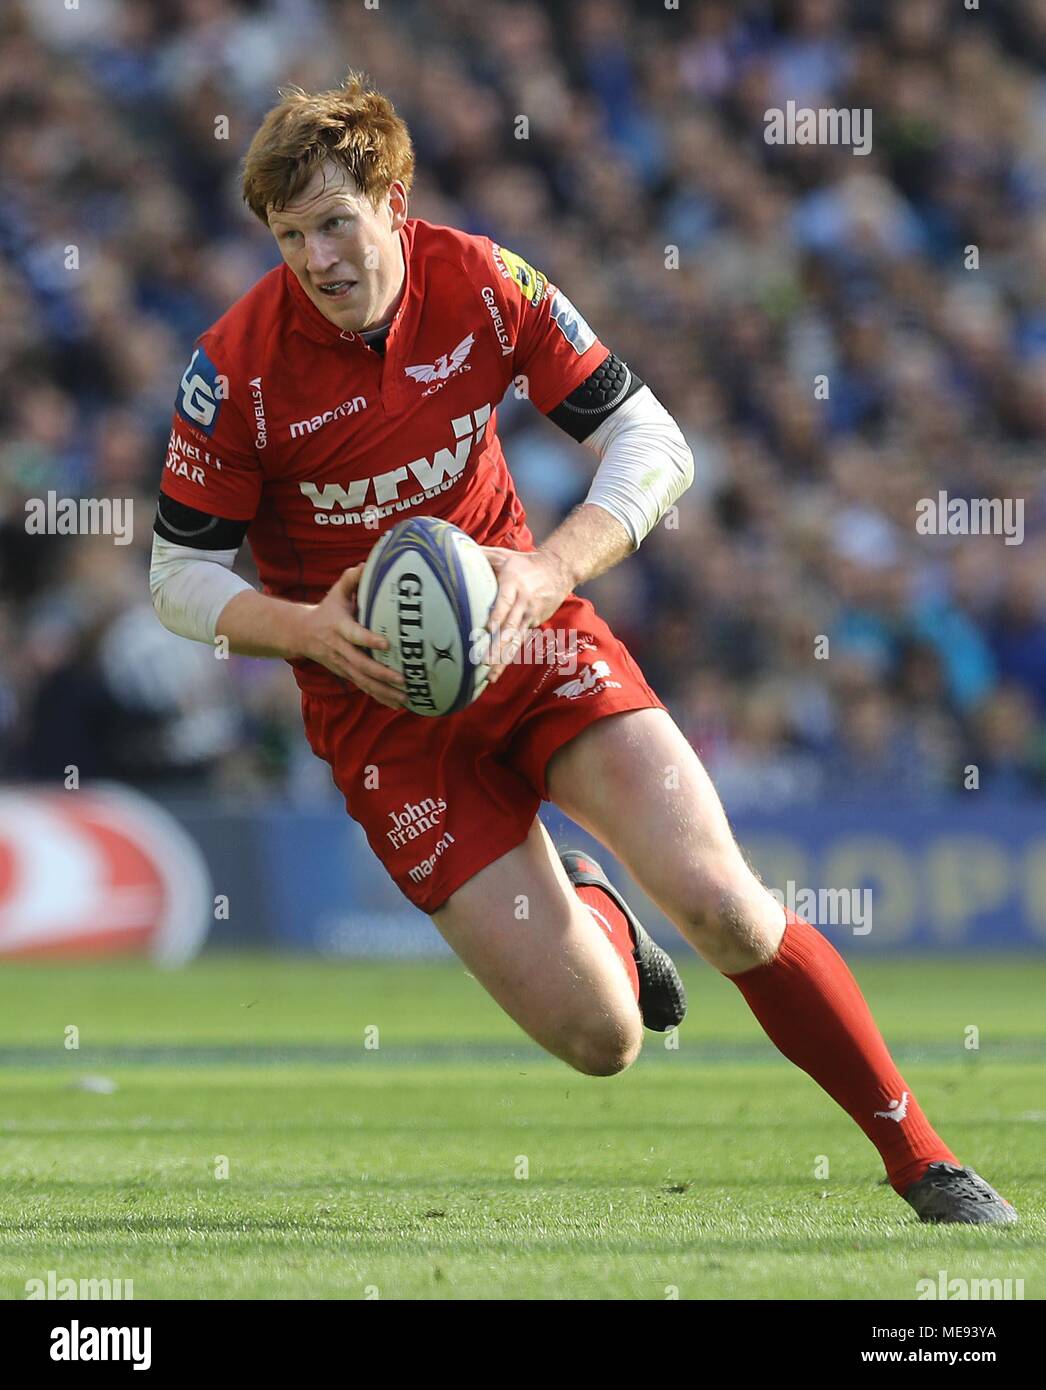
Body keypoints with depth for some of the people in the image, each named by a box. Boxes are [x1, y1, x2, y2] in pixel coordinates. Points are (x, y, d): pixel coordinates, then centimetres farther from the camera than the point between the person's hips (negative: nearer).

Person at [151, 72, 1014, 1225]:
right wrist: (309, 629, -24)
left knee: (725, 913, -16)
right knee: (599, 1040, -10)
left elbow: (652, 445, -6)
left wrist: (547, 568, -23)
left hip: (525, 639, 1)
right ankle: (593, 915, 29)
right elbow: (180, 577, -6)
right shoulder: (235, 370, -15)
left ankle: (922, 1162, 2)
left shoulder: (482, 285, -10)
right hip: (374, 696, -1)